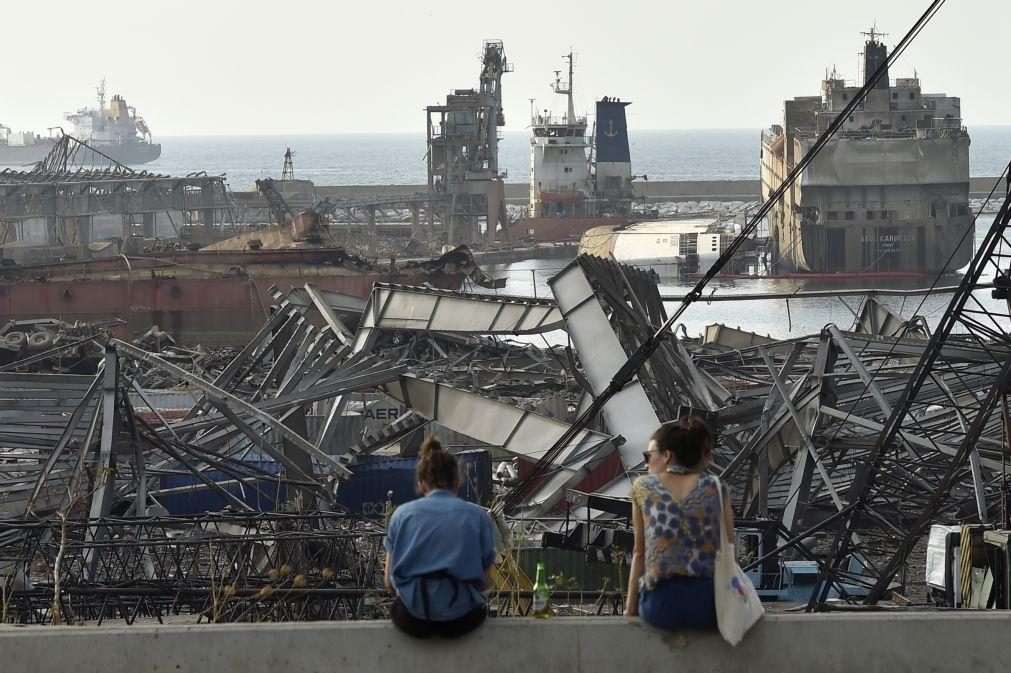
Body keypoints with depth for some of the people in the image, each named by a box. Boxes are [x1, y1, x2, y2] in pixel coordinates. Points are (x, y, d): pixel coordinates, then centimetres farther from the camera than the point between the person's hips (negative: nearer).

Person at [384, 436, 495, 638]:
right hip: (461, 617, 0)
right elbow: (485, 582, 10)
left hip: (414, 621, 0)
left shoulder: (402, 514, 8)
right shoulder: (478, 516, 7)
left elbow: (390, 583, 9)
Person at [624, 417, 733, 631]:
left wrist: (630, 607, 14)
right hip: (710, 605, 0)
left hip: (660, 606, 0)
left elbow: (639, 552, 9)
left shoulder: (643, 487, 8)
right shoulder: (715, 488, 9)